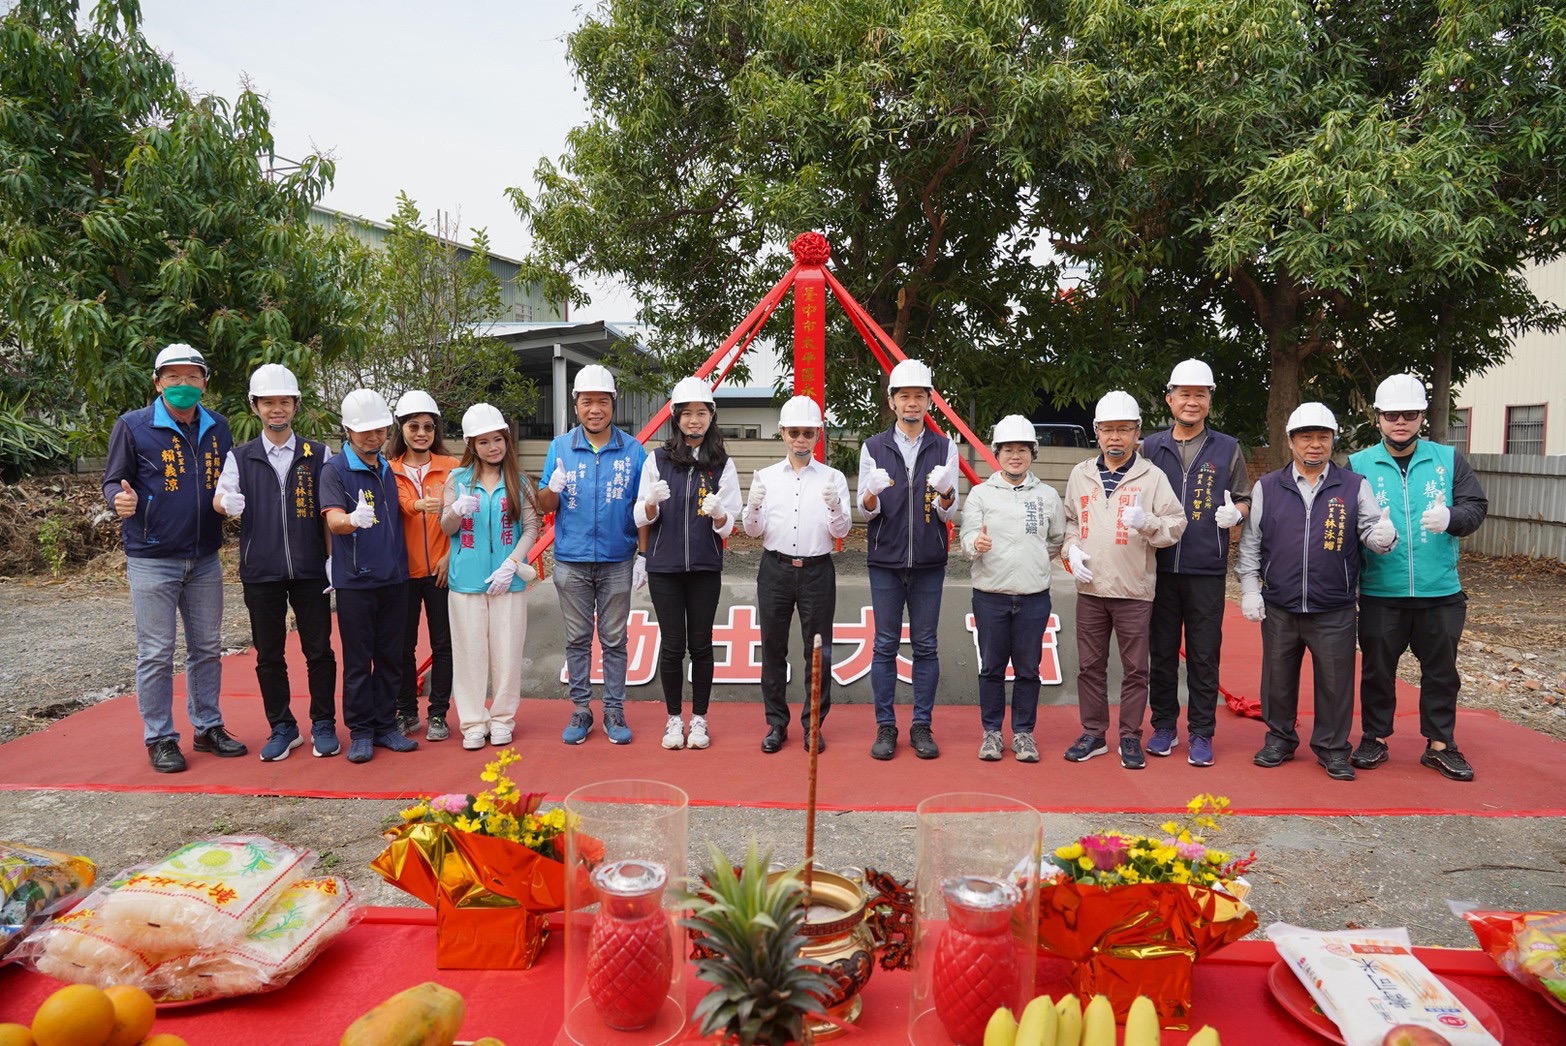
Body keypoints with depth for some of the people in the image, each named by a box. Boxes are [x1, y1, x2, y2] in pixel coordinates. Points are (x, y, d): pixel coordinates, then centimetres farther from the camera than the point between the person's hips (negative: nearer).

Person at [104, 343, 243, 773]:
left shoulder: (218, 427, 6)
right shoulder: (132, 426, -6)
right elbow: (113, 481, -4)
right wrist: (122, 499, -25)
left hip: (205, 559, 4)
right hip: (152, 560, -4)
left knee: (207, 648, 12)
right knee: (156, 653, 2)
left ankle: (208, 728, 25)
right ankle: (159, 738, 14)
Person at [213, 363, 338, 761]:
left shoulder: (319, 455, 3)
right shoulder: (240, 457, 6)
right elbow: (220, 497, -6)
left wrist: (335, 557, -2)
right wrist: (227, 502, -29)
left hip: (310, 569, -1)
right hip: (261, 570, 1)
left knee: (319, 650, 4)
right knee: (268, 654, 9)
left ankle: (323, 725, 18)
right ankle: (282, 728, 22)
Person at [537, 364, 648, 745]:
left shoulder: (633, 450, -1)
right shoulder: (560, 448, 2)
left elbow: (642, 509, 1)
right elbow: (545, 506, 3)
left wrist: (644, 555, -4)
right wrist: (552, 489, -19)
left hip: (617, 562, -1)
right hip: (571, 562, 1)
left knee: (614, 640, 8)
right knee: (577, 639, 9)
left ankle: (614, 710, 17)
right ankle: (581, 710, 20)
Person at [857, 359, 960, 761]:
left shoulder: (945, 448, 6)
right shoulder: (873, 447, 5)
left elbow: (949, 513, 2)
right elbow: (865, 511, 2)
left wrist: (946, 493, -21)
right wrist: (872, 494, -21)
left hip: (929, 563, 1)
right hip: (885, 562, 0)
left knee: (925, 646, 5)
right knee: (886, 645, 3)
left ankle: (922, 726, 14)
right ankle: (885, 726, 12)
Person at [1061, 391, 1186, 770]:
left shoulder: (1152, 476, -2)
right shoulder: (1080, 474, 8)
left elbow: (1176, 525, -4)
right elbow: (1069, 521, 17)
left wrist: (1147, 522, -24)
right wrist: (1071, 549, 0)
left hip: (1134, 590, -3)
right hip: (1090, 589, 3)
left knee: (1135, 668, 5)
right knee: (1090, 665, 10)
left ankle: (1130, 738, 18)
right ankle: (1093, 733, 23)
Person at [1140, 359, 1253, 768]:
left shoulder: (1227, 449, 7)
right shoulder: (1150, 447, 8)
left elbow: (1244, 500, 12)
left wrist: (1235, 513, -9)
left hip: (1207, 570, -1)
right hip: (1160, 567, 1)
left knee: (1204, 656, 3)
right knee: (1161, 652, 8)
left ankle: (1201, 733, 14)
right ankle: (1164, 726, 22)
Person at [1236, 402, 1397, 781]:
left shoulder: (1355, 487, 3)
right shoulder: (1266, 488, 4)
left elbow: (1371, 530, -1)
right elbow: (1250, 543, 5)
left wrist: (1382, 536, -25)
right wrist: (1249, 589, 0)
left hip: (1334, 612, -1)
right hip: (1279, 609, 1)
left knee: (1335, 682, 6)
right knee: (1278, 679, 11)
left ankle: (1332, 748, 22)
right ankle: (1279, 739, 28)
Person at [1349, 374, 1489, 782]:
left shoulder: (1448, 460, 5)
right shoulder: (1358, 465, 1)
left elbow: (1476, 505, 0)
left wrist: (1451, 518, -21)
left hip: (1440, 592, 2)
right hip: (1380, 593, -1)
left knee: (1441, 670, 11)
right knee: (1377, 669, 9)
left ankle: (1440, 744, 25)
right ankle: (1375, 738, 23)